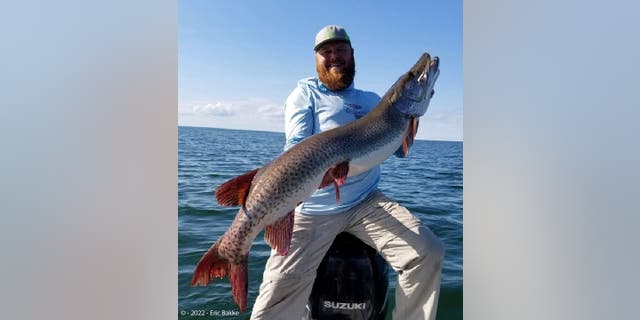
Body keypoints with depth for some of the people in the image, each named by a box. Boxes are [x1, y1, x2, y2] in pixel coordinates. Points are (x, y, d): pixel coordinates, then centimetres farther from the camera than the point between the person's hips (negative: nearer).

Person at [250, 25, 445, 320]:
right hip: (314, 207, -3)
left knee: (429, 253, -15)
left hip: (367, 202, 3)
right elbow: (296, 145, -6)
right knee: (282, 284, -20)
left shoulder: (372, 101, 18)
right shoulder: (305, 92, 7)